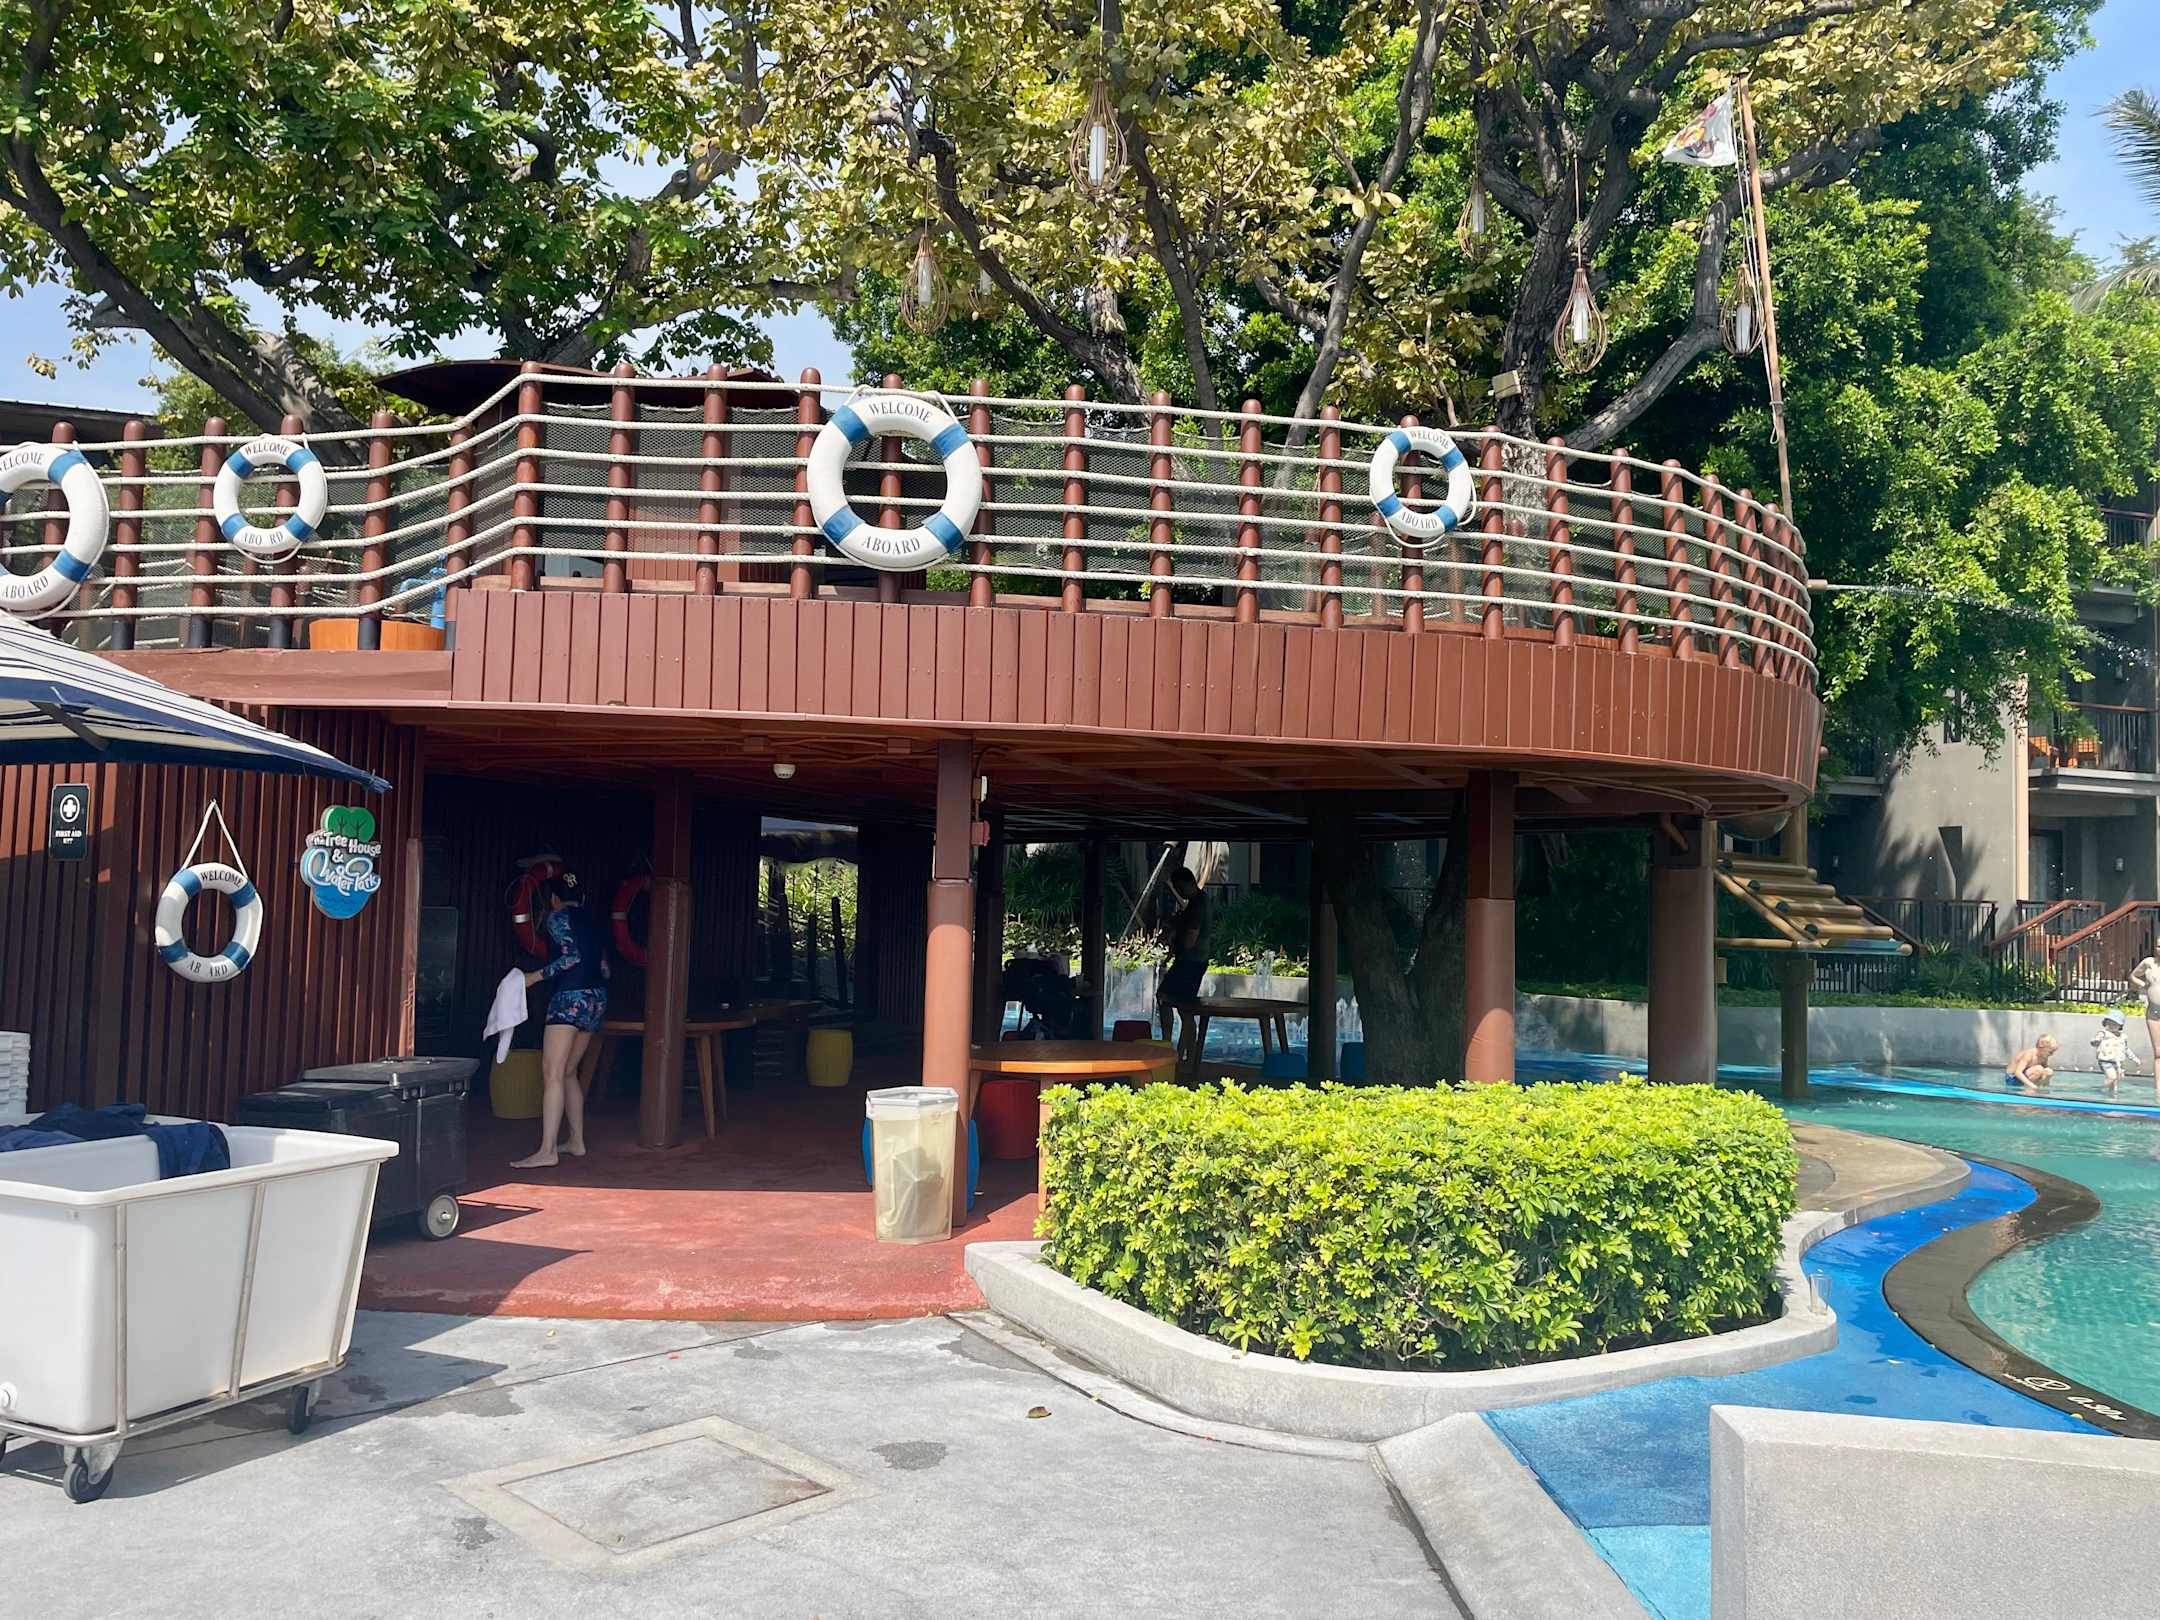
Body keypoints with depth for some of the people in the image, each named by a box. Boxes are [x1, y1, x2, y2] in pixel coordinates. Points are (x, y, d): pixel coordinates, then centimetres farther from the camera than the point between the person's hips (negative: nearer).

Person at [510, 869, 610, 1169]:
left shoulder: (557, 917, -2)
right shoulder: (591, 920, 19)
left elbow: (572, 956, -15)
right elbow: (604, 969, 18)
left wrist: (537, 976, -10)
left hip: (570, 996, -9)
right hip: (597, 998, 9)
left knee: (552, 1073, -12)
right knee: (568, 1072, 18)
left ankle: (547, 1151, -19)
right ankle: (576, 1141, 21)